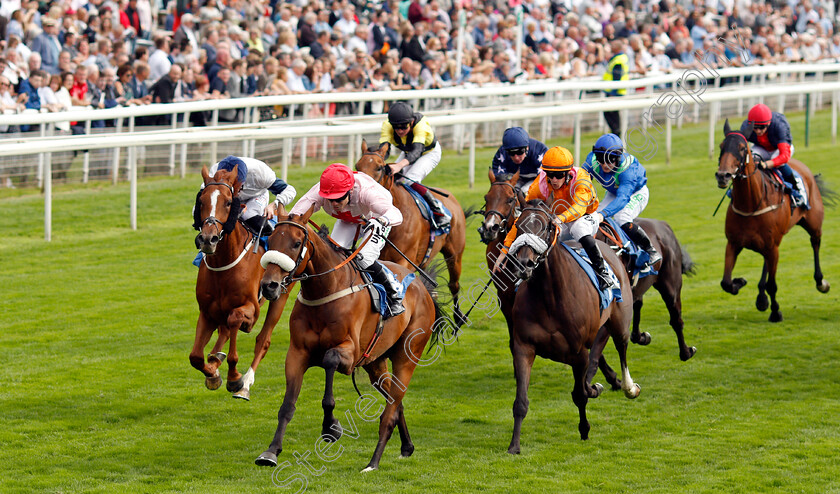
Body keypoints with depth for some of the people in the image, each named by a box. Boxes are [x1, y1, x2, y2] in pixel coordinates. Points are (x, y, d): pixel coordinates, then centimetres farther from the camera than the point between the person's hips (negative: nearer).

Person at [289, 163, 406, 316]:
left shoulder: (365, 191, -46)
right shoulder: (318, 192, -36)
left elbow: (396, 214, -57)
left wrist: (381, 221, -79)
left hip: (376, 216, -4)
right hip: (348, 220, 4)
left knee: (364, 259, -23)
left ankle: (395, 295, 0)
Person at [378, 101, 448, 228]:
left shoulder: (421, 125, -40)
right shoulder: (387, 126, -28)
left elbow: (416, 151, -52)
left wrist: (400, 165, -70)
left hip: (430, 152, -5)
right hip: (407, 153, 5)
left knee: (410, 180, -27)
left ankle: (438, 211, -20)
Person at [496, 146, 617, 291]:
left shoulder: (581, 178, -25)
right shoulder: (540, 185, -19)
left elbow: (579, 207, -41)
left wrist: (561, 218, -62)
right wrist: (505, 250, -25)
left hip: (585, 217, -3)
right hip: (560, 225, 3)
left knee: (578, 227, -38)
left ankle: (602, 272, -30)